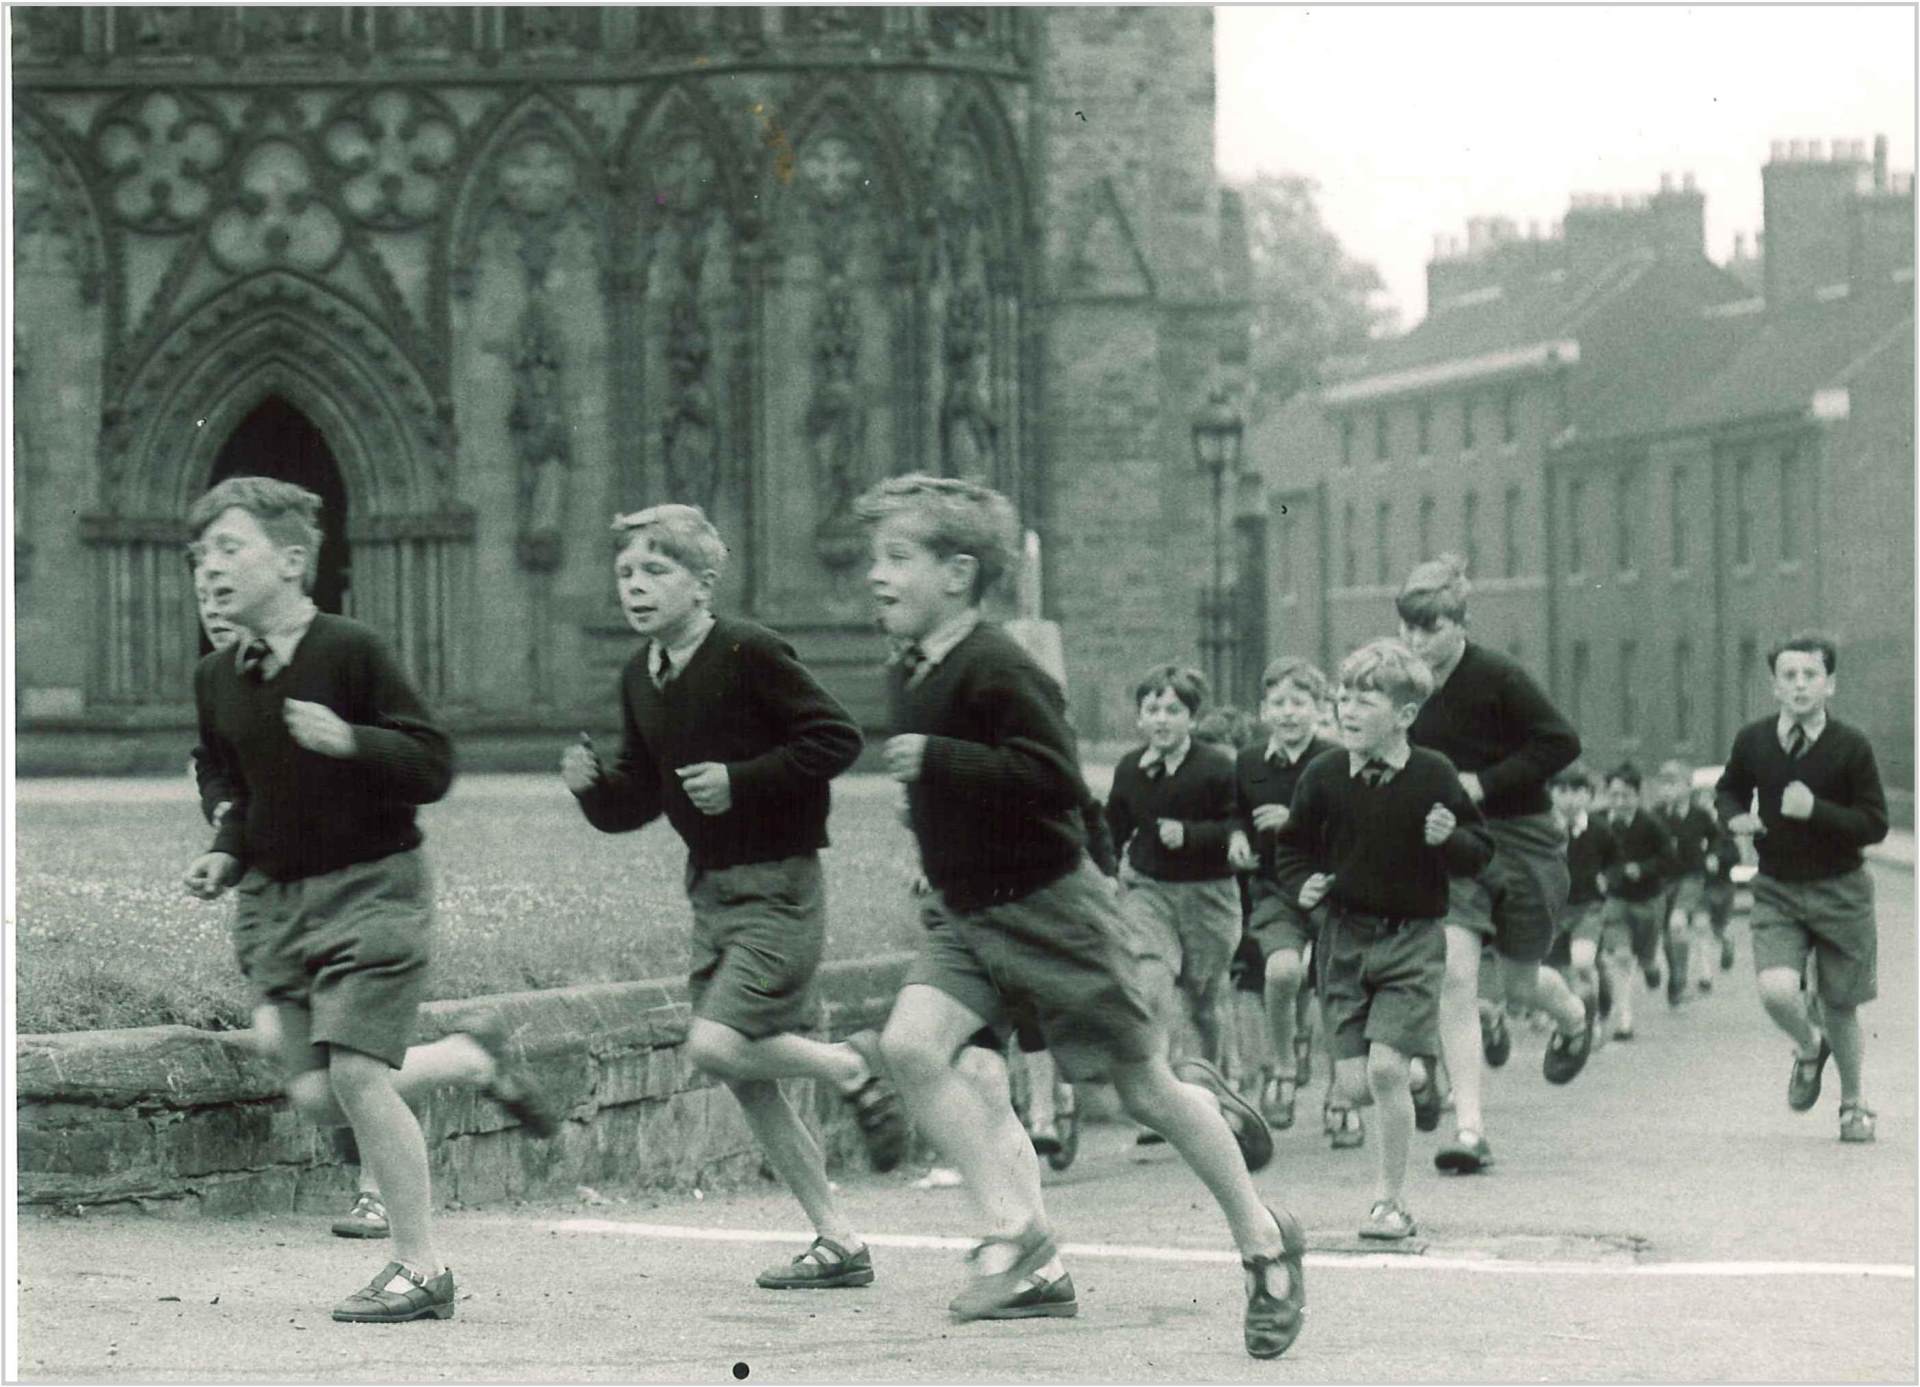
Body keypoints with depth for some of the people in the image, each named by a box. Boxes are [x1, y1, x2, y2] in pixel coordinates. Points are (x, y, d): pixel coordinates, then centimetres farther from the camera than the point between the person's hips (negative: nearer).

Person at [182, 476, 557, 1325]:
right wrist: (226, 858, 4)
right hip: (275, 899, 6)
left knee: (354, 1073, -16)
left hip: (371, 886, -6)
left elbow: (433, 766, -13)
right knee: (315, 1096, -1)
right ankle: (474, 1059, 27)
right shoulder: (216, 679, 6)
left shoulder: (350, 652, -13)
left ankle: (420, 1271, -1)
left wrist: (349, 742, -28)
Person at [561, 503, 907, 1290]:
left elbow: (836, 739, -15)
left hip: (779, 885, -8)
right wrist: (591, 786, -7)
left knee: (717, 1045, -21)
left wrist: (742, 780, -21)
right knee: (748, 1083, 5)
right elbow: (637, 797, 14)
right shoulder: (640, 678, 9)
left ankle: (856, 1067, 4)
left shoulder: (749, 654, -14)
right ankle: (838, 1243, 13)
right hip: (710, 890, 8)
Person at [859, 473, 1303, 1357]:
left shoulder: (995, 669, -20)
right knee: (911, 1043, -16)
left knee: (1145, 1089, 2)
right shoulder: (909, 676, 8)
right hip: (963, 917, 8)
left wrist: (938, 760, -30)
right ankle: (1021, 1248, -15)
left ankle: (1264, 1244, 22)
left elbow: (1056, 779, -28)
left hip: (1047, 909, -8)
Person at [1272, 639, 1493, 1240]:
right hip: (1345, 936, 3)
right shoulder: (1324, 777, -1)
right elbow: (1291, 847, 13)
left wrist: (1450, 839, -20)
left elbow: (1481, 851, 0)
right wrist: (1303, 884, -6)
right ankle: (1412, 1081, 35)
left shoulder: (1432, 776, -7)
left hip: (1412, 940, -3)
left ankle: (1390, 1201, -3)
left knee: (1385, 1067, -16)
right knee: (1353, 1082, -2)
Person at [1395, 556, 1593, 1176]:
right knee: (1454, 974, -14)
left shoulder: (1497, 677, -17)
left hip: (1520, 839, -3)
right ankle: (1469, 1129, -10)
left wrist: (1483, 783, -21)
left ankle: (1573, 1016, 51)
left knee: (1519, 981, 12)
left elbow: (1561, 742, -16)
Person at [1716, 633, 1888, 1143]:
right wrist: (1735, 817, -5)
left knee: (1840, 1005, 8)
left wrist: (1815, 810, -23)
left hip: (1840, 890, -1)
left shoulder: (1851, 747, -9)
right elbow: (1730, 789, 18)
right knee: (1776, 992, -20)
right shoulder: (1752, 741, -2)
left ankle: (1853, 1103, 32)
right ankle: (1809, 1048, 15)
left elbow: (1875, 825, -10)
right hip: (1776, 891, 1)